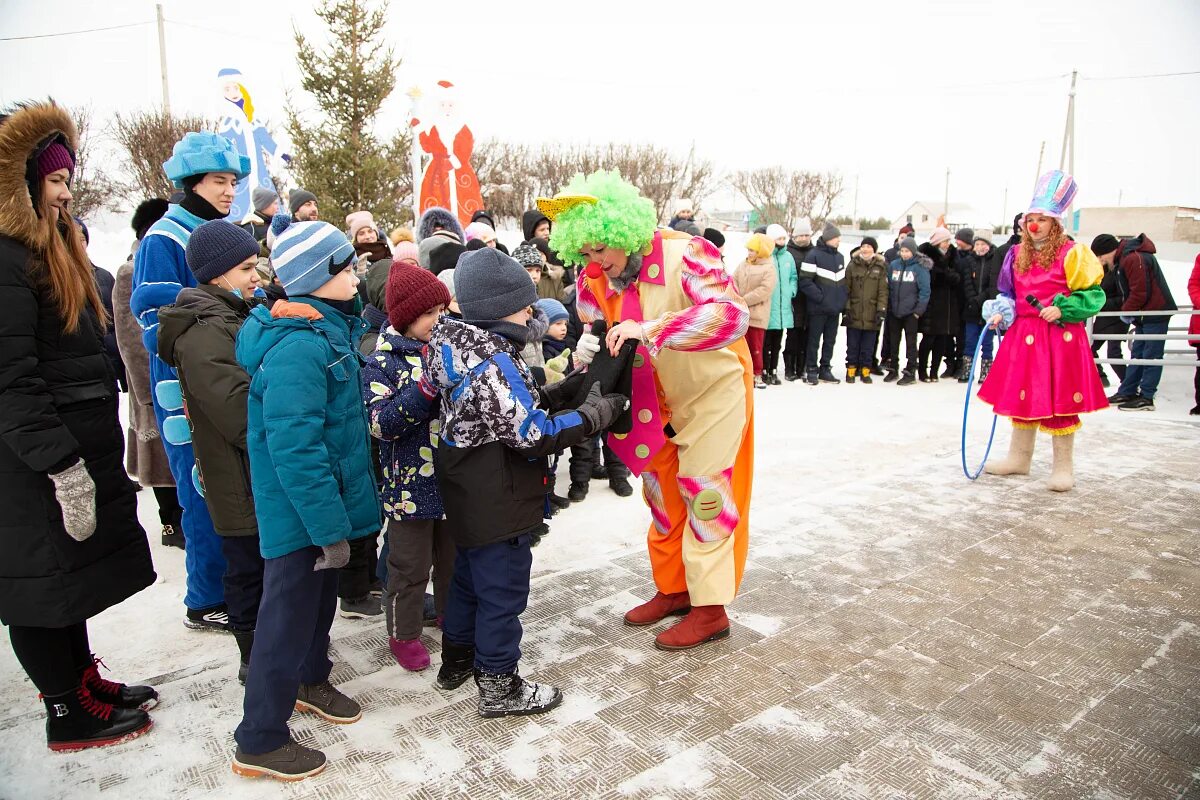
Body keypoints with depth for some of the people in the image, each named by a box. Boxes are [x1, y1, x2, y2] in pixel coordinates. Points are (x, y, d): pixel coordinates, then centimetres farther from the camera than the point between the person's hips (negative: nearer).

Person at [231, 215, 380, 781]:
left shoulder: (329, 329, 5)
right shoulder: (297, 348, -26)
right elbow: (294, 449, -30)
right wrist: (330, 529, -26)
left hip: (325, 501, 10)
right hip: (301, 514, -10)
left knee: (319, 598, 25)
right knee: (290, 614, 3)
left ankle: (310, 681, 48)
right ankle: (259, 741, 20)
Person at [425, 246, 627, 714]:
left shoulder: (466, 348, 4)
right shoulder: (493, 365, -26)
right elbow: (534, 435, -25)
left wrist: (560, 394, 1)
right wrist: (595, 414, -15)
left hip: (470, 497, 10)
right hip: (498, 505, -10)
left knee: (469, 576, 24)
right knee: (503, 592, 5)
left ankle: (457, 658, 42)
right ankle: (499, 687, 20)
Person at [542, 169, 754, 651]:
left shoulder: (685, 255, -28)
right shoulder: (593, 281, -10)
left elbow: (732, 314, -42)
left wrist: (649, 329, -50)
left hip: (714, 389, -6)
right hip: (659, 399, 7)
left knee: (704, 491, -5)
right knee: (661, 490, 13)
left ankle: (710, 609, 8)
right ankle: (673, 588, 30)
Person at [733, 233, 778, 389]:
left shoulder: (769, 268, -7)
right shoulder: (742, 265, 9)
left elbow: (764, 290, -16)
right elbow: (734, 282, 6)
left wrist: (743, 301, -18)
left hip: (757, 315, -4)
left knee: (756, 347, 2)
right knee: (743, 345, 9)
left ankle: (757, 375, 14)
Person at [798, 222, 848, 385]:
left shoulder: (840, 257, 14)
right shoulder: (814, 255, -9)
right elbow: (805, 281, -15)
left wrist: (843, 301, 8)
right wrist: (820, 297, -17)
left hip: (835, 308, 6)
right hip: (818, 308, -6)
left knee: (830, 340, 11)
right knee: (814, 340, 2)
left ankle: (825, 370, 20)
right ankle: (811, 371, 10)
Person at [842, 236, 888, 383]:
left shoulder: (881, 267, 2)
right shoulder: (853, 265, 3)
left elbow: (883, 291, -1)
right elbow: (846, 289, 2)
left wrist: (881, 310, -8)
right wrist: (846, 309, -5)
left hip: (871, 315, 0)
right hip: (854, 314, 0)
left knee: (868, 346, 6)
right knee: (852, 345, 6)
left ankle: (865, 370, 17)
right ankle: (851, 369, 16)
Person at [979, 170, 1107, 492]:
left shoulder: (1071, 254, -7)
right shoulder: (1017, 255, 9)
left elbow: (1093, 295, -5)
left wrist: (1062, 310, -17)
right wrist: (1001, 313, 1)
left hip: (1061, 338, -5)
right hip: (1023, 336, 5)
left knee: (1060, 401, -1)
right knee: (1022, 396, 12)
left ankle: (1063, 466, 11)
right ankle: (1019, 458, 26)